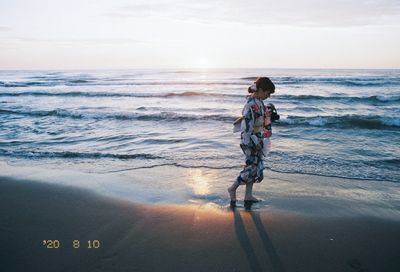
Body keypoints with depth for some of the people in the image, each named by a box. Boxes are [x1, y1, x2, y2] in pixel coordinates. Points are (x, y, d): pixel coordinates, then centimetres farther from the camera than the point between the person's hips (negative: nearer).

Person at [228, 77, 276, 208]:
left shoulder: (259, 101, 6)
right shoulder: (251, 104, -22)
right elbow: (247, 125, -24)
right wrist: (255, 143, -24)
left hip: (258, 139, 10)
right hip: (250, 140, -10)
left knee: (256, 166, 13)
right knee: (253, 167, -4)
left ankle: (248, 196, 23)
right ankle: (233, 188, 16)